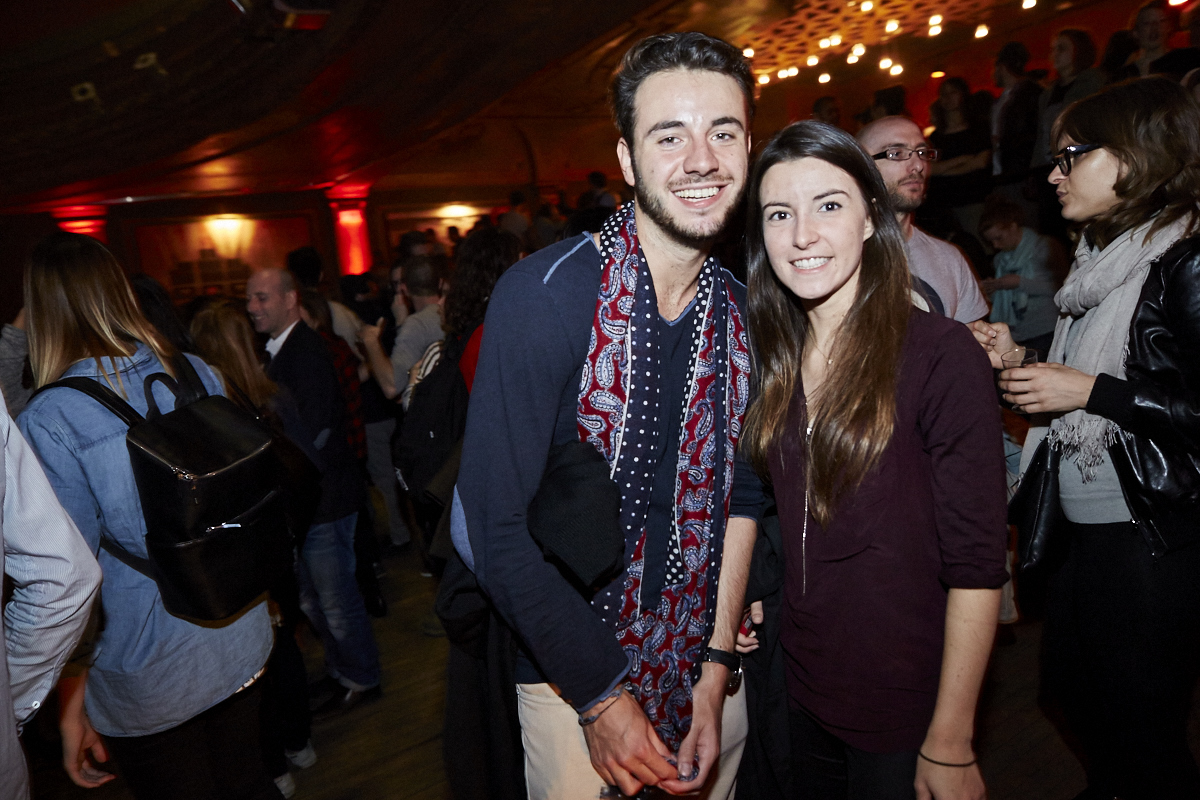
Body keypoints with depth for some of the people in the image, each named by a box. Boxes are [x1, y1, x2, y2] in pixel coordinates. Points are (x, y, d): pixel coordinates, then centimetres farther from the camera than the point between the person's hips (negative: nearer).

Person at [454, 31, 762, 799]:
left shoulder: (746, 313, -5)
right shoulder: (543, 295, -21)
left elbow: (741, 493, 0)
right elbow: (500, 528, -21)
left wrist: (715, 668, -3)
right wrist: (602, 698, -14)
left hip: (706, 664, 5)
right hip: (575, 672, -4)